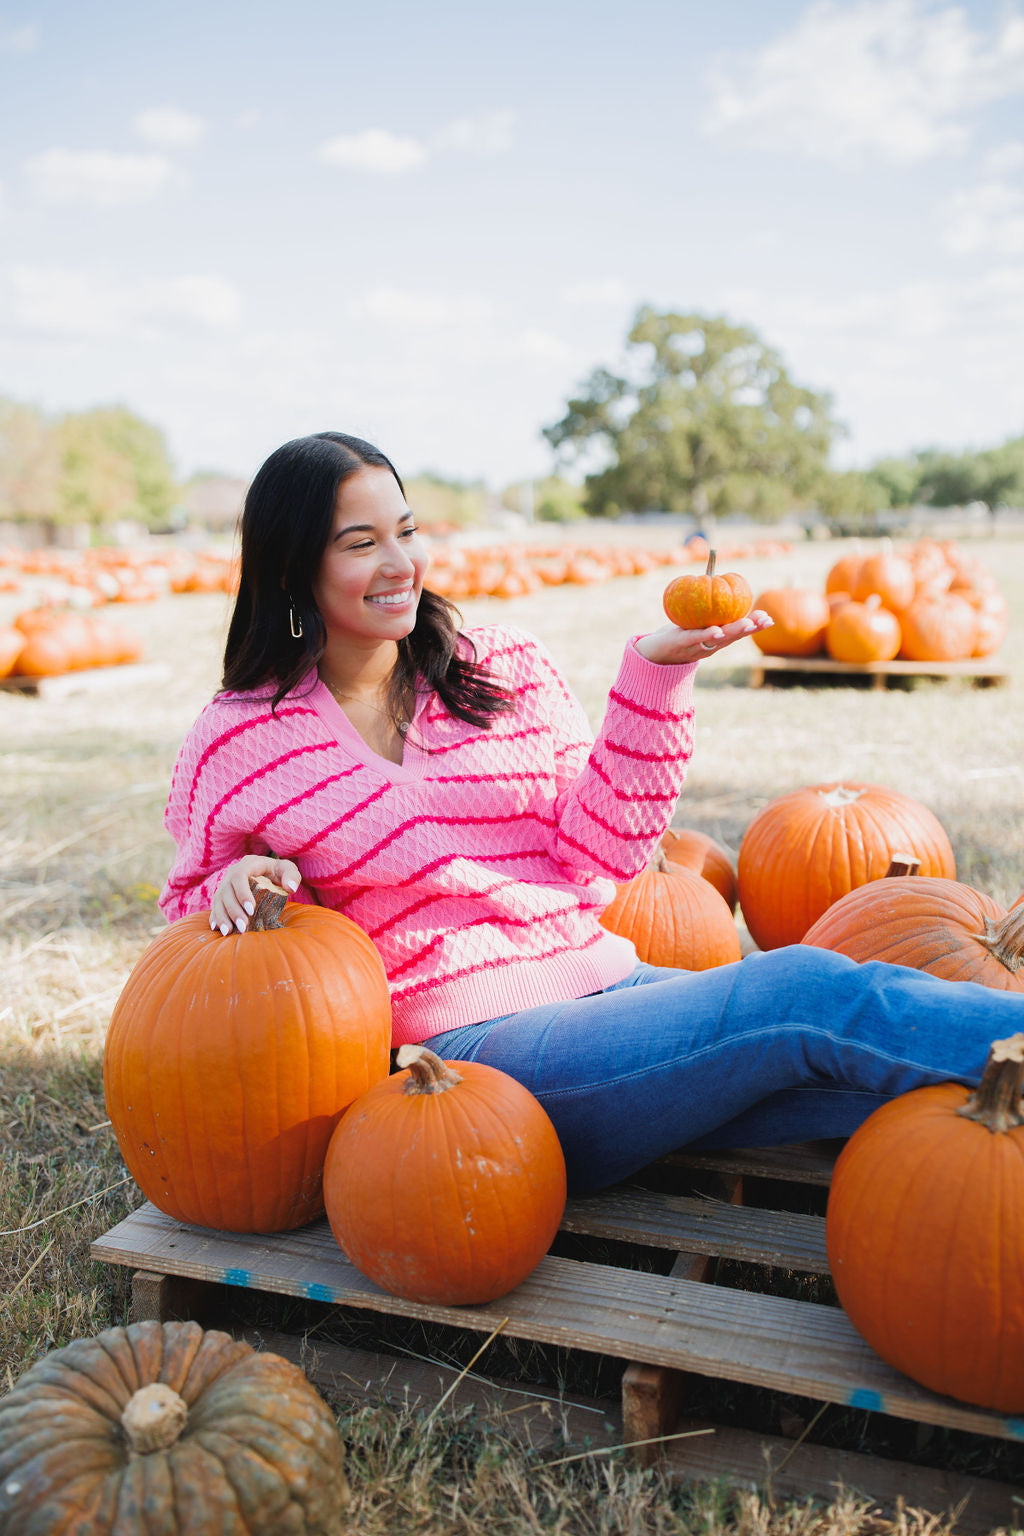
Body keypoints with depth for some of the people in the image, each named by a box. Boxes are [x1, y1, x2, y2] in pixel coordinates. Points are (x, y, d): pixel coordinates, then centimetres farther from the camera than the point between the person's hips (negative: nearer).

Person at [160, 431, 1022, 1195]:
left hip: (599, 981, 5)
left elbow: (597, 857, 2)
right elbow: (193, 916, 15)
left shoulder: (506, 670, 8)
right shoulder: (241, 744, 2)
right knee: (804, 990, -24)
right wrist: (237, 883, -10)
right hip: (465, 1045, -4)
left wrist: (656, 673, -7)